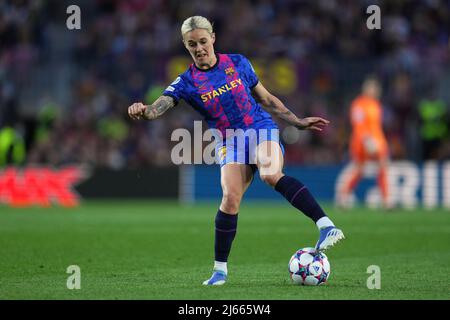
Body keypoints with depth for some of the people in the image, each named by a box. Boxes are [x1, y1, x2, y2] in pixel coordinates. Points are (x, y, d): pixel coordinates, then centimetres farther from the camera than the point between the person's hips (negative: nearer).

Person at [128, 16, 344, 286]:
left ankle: (326, 225, -36)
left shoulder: (238, 63, 5)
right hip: (230, 144, 1)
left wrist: (298, 122, 14)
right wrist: (143, 111, -39)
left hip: (263, 131, -1)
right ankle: (220, 269, -5)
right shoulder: (187, 82, 0)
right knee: (230, 197, -21)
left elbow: (266, 99, 15)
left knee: (271, 174, -32)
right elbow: (160, 106, -16)